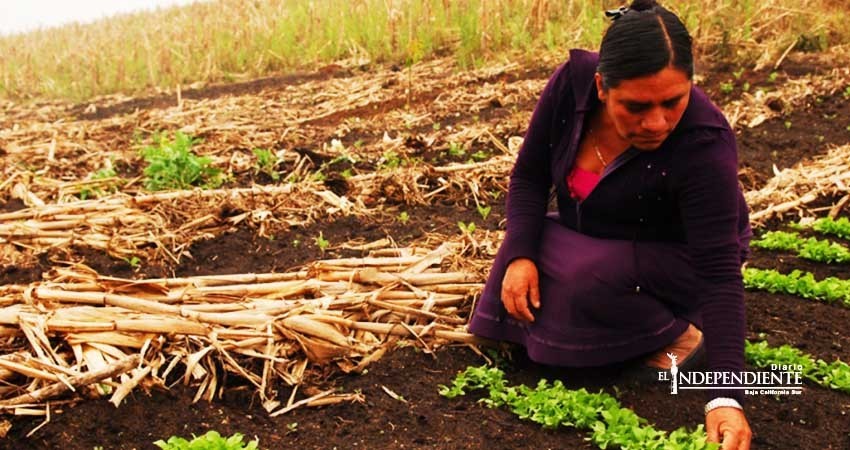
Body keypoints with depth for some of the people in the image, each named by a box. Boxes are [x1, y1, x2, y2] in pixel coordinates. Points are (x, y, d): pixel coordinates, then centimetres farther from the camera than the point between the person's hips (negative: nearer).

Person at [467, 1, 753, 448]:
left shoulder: (703, 143, -33)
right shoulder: (573, 81, -23)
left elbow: (719, 272, -35)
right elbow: (529, 176, -11)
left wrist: (725, 396, -42)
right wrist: (520, 255, -25)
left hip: (676, 257, -5)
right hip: (590, 239, 6)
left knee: (585, 285, -32)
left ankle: (677, 336, -6)